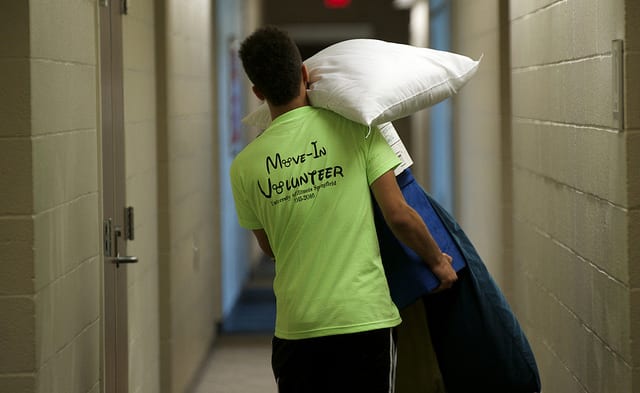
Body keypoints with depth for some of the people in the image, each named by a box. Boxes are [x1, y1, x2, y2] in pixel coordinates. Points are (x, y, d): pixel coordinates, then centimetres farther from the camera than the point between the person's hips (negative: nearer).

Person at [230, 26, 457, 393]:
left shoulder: (245, 167, 1)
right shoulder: (355, 128, -6)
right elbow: (398, 214, -7)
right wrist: (438, 261, 9)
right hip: (366, 320, -2)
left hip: (296, 327, 2)